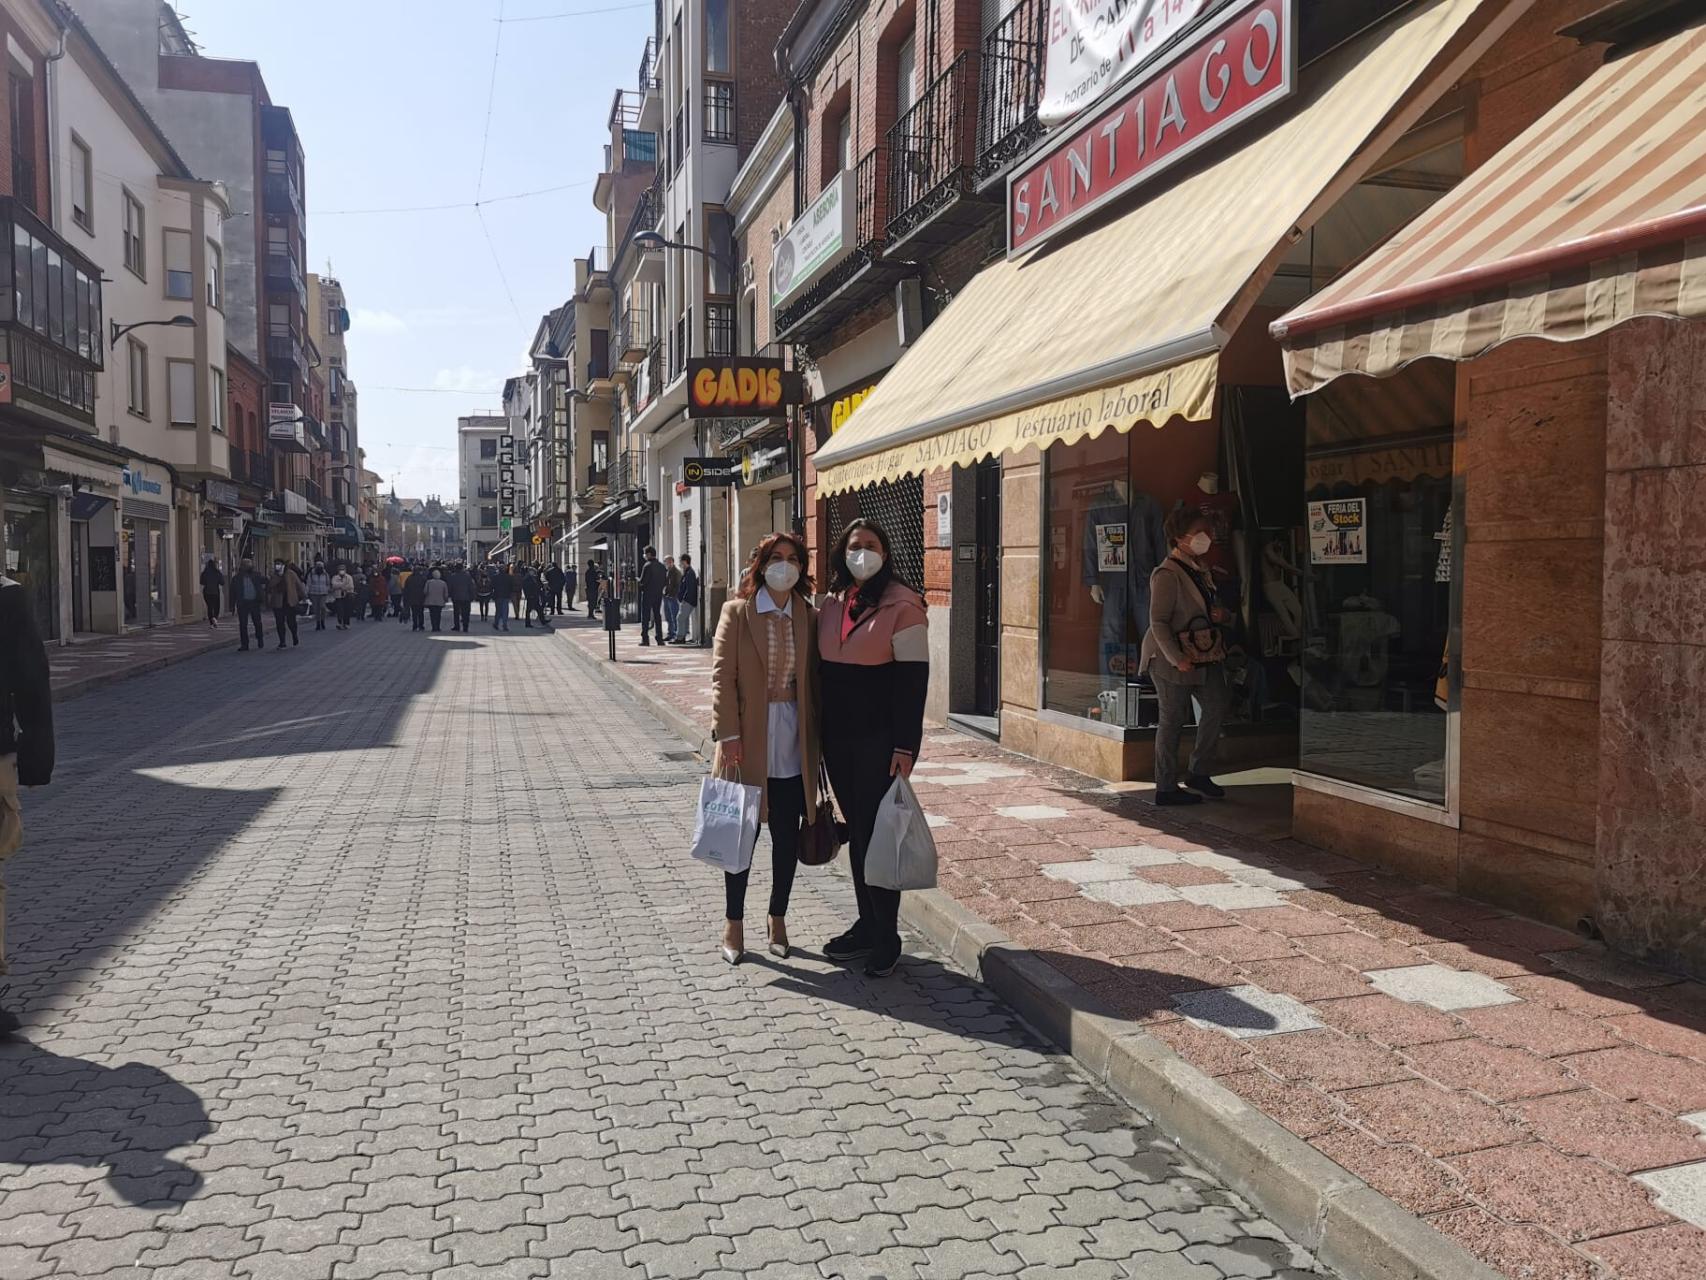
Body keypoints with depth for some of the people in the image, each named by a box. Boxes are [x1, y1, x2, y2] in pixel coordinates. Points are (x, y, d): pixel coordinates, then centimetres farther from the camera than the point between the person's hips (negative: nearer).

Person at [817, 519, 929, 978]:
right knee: (856, 831, 14)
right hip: (838, 738, 6)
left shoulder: (902, 607, -10)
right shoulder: (830, 604, 10)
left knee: (877, 833, -1)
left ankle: (887, 936, 12)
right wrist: (818, 734, 12)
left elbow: (913, 679, -13)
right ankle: (866, 924, 26)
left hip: (880, 741, -6)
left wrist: (905, 746, -17)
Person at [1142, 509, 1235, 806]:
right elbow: (1158, 622, -20)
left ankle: (1199, 774, 19)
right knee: (1172, 720, -1)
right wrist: (1177, 658, -26)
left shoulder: (1201, 568, 12)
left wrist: (1223, 615, 1)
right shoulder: (1167, 574, -16)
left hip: (1202, 655, 9)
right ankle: (1166, 788, 9)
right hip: (1171, 658, -9)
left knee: (1218, 704, 5)